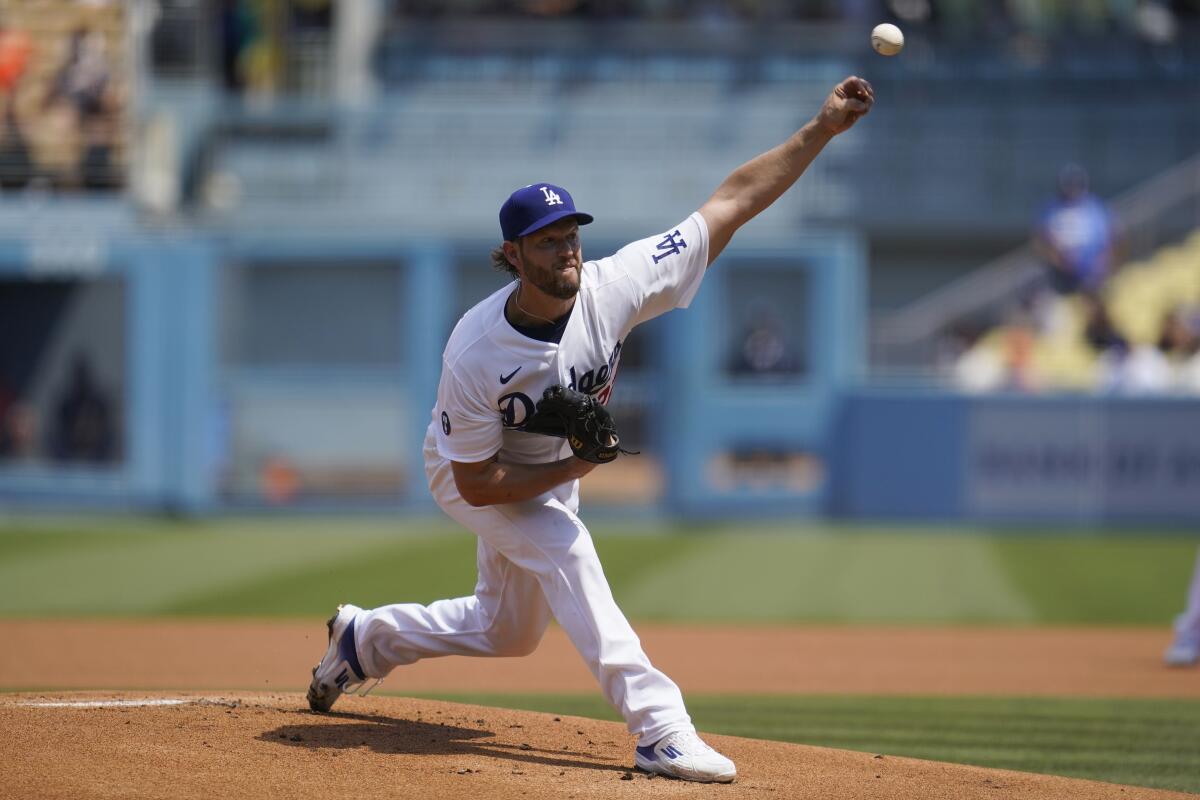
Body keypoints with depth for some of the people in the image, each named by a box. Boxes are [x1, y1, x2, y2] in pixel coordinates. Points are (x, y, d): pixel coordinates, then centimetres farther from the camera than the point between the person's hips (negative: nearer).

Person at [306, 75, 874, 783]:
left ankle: (366, 638, 41)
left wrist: (824, 128, -36)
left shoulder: (613, 288, -29)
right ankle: (662, 729, -31)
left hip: (551, 470, 6)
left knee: (508, 631, 17)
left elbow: (733, 202, -30)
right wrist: (570, 470, -36)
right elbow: (478, 484, -27)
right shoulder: (474, 357, -36)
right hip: (472, 472, -6)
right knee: (566, 550, -30)